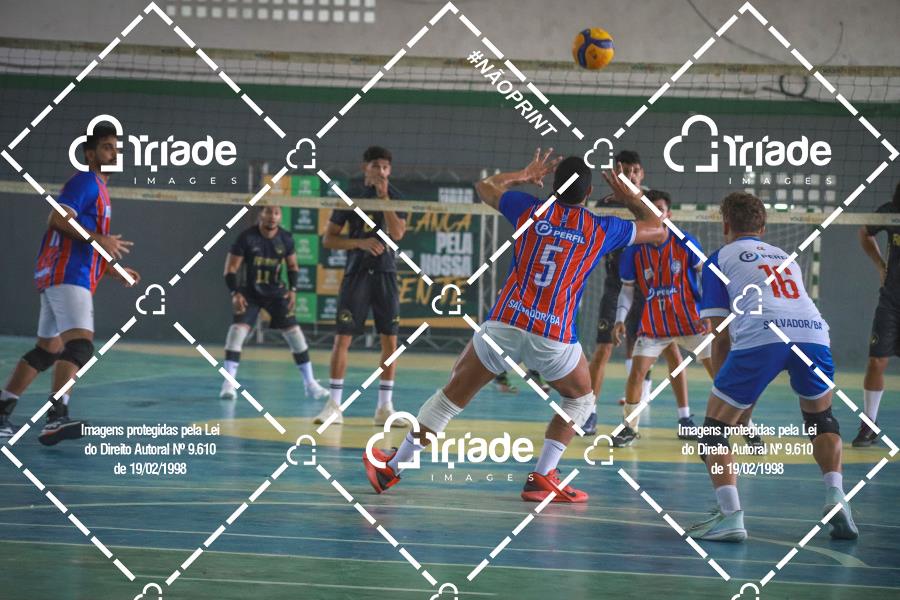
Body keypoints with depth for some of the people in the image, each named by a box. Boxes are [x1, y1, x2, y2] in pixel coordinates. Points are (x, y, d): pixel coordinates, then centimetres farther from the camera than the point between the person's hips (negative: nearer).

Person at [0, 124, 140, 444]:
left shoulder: (98, 189, 25)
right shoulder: (85, 181, -5)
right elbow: (57, 219, -19)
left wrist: (114, 271, 21)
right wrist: (99, 239, -20)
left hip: (67, 277, 11)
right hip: (66, 276, -11)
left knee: (47, 350, 14)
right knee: (80, 344, -24)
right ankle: (56, 418, -37)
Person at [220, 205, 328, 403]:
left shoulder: (286, 239, -6)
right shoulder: (247, 237, -15)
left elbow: (292, 265, 10)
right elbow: (231, 268, -11)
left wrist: (293, 290, -4)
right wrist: (235, 293, -23)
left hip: (276, 292, 3)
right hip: (250, 292, -3)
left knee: (295, 333, 0)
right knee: (238, 329, -20)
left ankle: (310, 383, 14)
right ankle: (228, 384, -13)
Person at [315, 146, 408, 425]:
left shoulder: (395, 196, 5)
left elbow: (397, 233, -11)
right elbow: (328, 239, 2)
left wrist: (384, 197, -16)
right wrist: (361, 243, -12)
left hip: (385, 273, 1)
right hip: (356, 273, -1)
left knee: (390, 339, -2)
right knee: (342, 338, -6)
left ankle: (384, 407, 5)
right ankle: (334, 405, 0)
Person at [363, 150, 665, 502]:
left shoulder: (531, 210, 10)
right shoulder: (601, 229, 6)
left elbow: (485, 187, 30)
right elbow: (657, 231, 22)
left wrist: (525, 175, 43)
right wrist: (632, 199, 36)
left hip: (504, 324, 2)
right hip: (554, 337, -2)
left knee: (451, 397, 13)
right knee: (581, 399, 25)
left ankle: (391, 469, 19)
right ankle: (542, 479, 14)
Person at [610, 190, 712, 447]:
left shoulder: (685, 243, -9)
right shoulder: (634, 251, -5)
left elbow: (705, 276, -3)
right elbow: (627, 288, 4)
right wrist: (620, 318, -8)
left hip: (691, 320, -1)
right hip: (653, 325, 1)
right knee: (637, 372, -11)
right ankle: (630, 427, 4)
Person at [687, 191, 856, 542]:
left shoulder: (720, 259, 23)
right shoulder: (786, 257, 36)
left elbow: (720, 336, 16)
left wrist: (722, 386, 25)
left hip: (760, 336, -4)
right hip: (814, 332, 4)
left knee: (716, 427, 8)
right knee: (821, 418, 29)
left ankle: (730, 516, -9)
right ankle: (836, 501, 10)